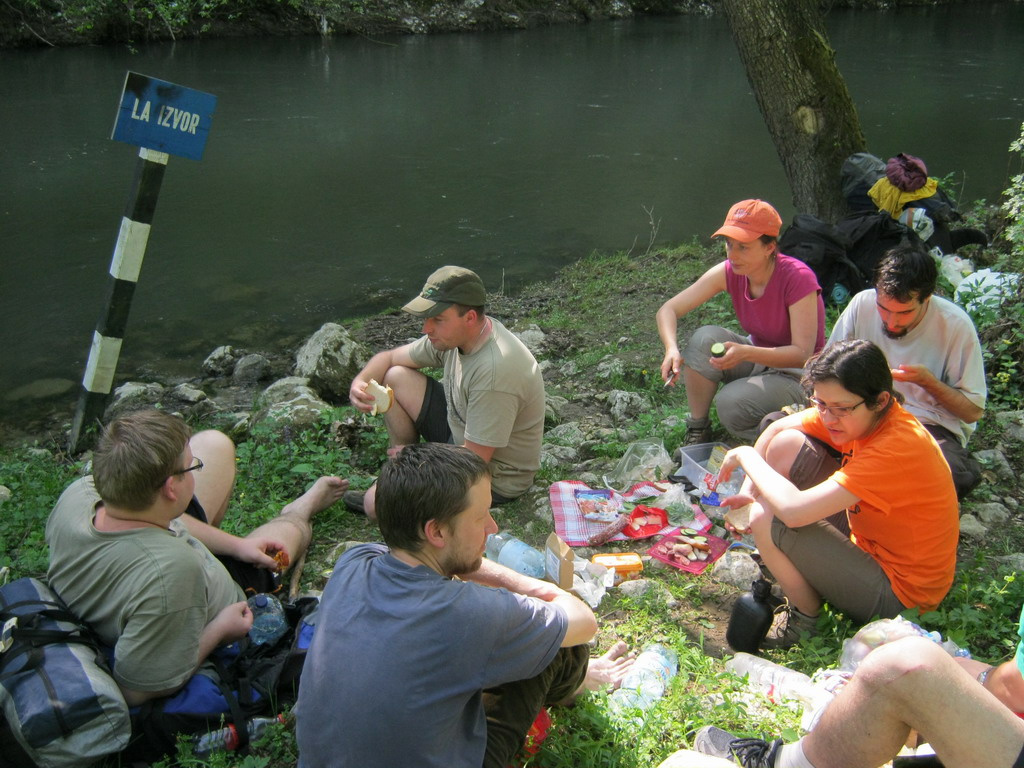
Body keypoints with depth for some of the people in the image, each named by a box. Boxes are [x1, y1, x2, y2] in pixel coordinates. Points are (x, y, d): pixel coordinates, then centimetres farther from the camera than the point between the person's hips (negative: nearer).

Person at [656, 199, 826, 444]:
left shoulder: (798, 278, -26)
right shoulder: (729, 272, -11)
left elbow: (803, 354, -27)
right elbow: (668, 310, -10)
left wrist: (745, 353, -42)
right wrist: (672, 349, -32)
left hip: (797, 374, -6)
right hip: (755, 359, 6)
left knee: (731, 405, -31)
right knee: (705, 338, -23)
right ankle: (697, 430, -9)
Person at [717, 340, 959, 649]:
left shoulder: (897, 448, -34)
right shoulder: (856, 415, -10)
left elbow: (793, 510, -39)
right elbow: (777, 428, 5)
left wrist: (746, 456, -22)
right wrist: (748, 490, -8)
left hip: (897, 594, -8)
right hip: (867, 539, 8)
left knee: (768, 518, -23)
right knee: (786, 445, -2)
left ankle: (806, 617, 4)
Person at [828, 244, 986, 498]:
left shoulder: (955, 325, -10)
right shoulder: (863, 304, -5)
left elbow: (973, 411, -4)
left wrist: (928, 381, -20)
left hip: (931, 424, -2)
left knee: (954, 476, -38)